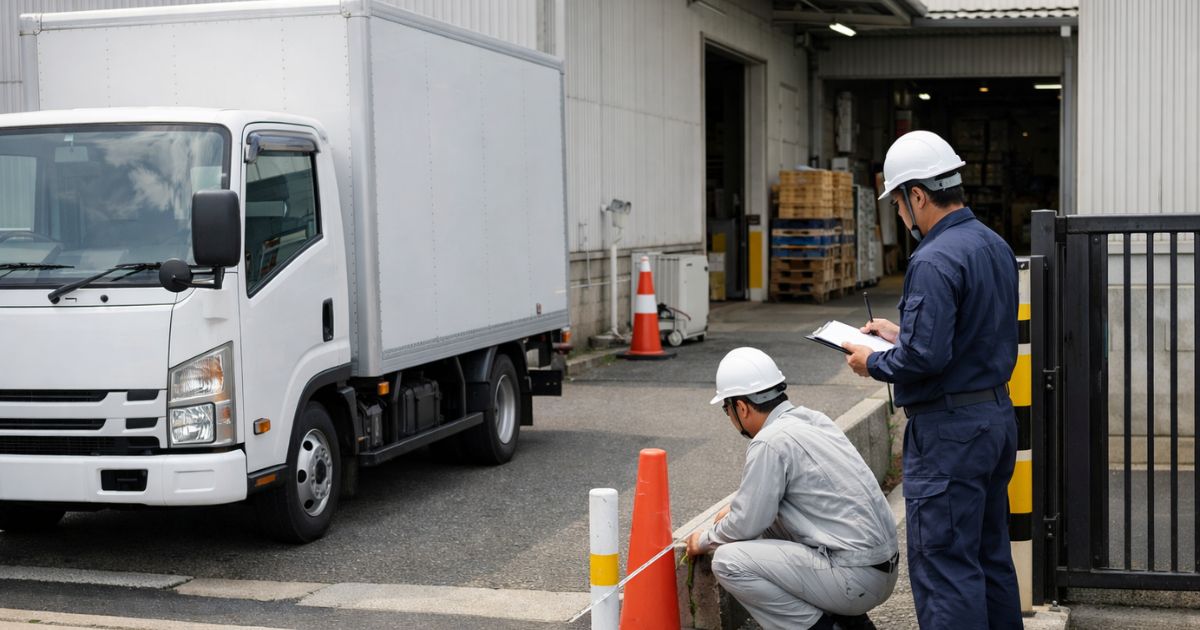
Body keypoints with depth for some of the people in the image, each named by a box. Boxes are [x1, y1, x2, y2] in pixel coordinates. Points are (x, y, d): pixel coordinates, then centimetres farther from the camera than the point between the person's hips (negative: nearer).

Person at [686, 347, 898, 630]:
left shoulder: (770, 443, -14)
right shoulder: (812, 419, 11)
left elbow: (746, 526, -9)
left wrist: (704, 540, 9)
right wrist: (738, 509, 34)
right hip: (883, 568, 9)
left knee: (728, 561, -10)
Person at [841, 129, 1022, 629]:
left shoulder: (934, 260, -20)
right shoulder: (994, 245, 10)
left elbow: (924, 356, -26)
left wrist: (874, 363, -8)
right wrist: (901, 334, 19)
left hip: (949, 428, -10)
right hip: (998, 414, 10)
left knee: (944, 568, -4)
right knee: (991, 556, 19)